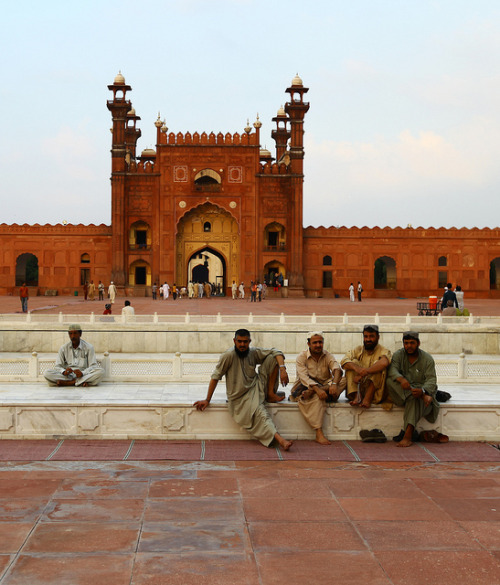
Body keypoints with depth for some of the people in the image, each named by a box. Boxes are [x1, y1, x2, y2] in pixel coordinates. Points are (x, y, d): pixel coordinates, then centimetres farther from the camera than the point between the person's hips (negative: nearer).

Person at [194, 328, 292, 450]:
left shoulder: (254, 352, 0)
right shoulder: (229, 355, -15)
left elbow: (276, 353, 1)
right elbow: (216, 376, -13)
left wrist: (282, 369, -18)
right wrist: (207, 400, -14)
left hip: (257, 386, 6)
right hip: (240, 397, -5)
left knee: (272, 358, -6)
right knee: (260, 414, -32)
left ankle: (270, 394, -4)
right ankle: (279, 439, -43)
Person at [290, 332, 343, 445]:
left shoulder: (328, 356, 5)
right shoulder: (301, 357, -3)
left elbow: (337, 369, -16)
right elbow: (304, 377, -19)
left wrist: (334, 384, -39)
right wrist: (317, 389, -37)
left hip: (325, 386, 3)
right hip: (305, 387, -3)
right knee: (317, 397, -38)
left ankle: (310, 392, -34)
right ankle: (319, 433, -42)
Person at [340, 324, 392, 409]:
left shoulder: (383, 351, -1)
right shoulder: (358, 350, 11)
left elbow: (383, 363, -27)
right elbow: (344, 361, -9)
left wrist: (362, 374, -32)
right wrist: (356, 368, -31)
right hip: (358, 389, 3)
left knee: (377, 364, -21)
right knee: (353, 362, -12)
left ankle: (368, 398, -33)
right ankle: (356, 396, -31)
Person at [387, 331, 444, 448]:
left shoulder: (427, 358, 0)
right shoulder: (398, 355, 5)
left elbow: (431, 380, -10)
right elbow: (392, 369, -14)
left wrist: (422, 391, -33)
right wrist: (400, 379, -38)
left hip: (420, 389, -2)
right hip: (400, 392, 2)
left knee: (414, 398, -38)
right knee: (390, 381, -30)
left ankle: (408, 435, -45)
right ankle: (424, 397, -36)